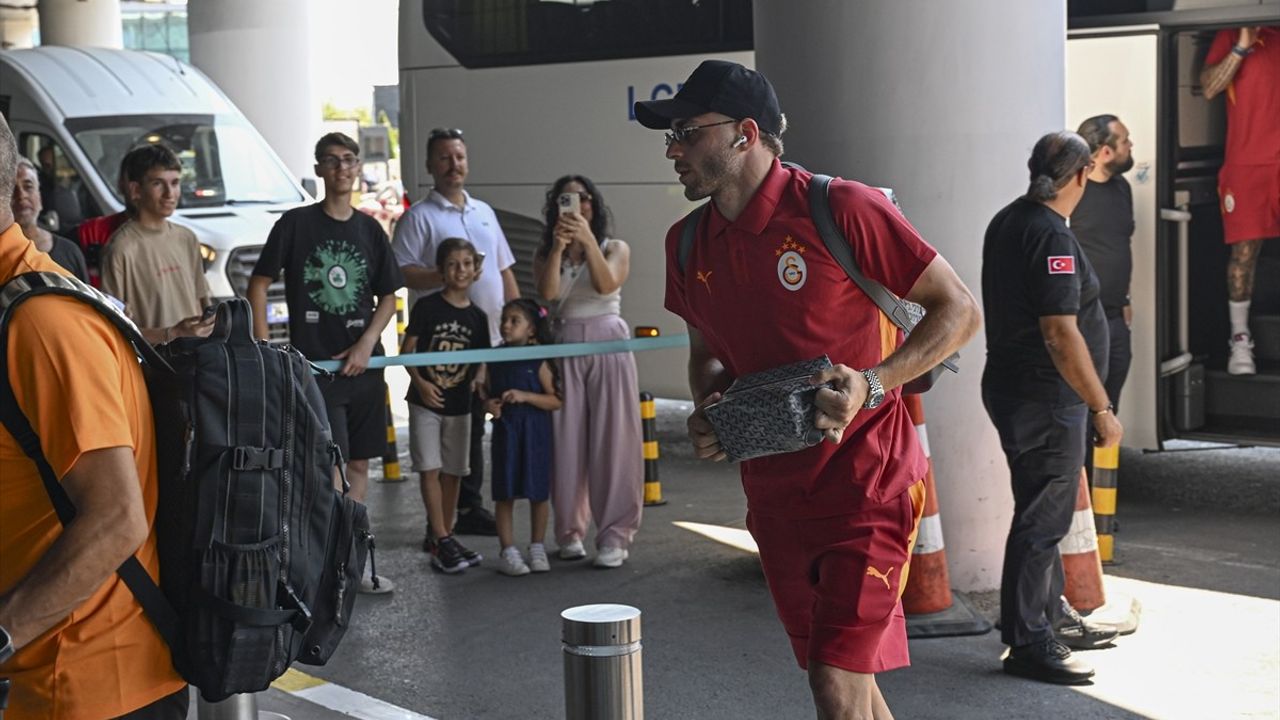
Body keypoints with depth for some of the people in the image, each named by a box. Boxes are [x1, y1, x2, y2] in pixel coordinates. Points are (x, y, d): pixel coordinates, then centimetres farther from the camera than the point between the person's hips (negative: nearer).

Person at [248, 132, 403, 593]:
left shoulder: (369, 230, 10)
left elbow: (388, 297, 12)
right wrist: (262, 348, -9)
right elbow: (258, 284, 0)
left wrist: (366, 343, -4)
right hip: (313, 364, -5)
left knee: (359, 463, 9)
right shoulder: (296, 224, -2)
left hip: (362, 364, 5)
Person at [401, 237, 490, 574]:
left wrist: (479, 379, -9)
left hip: (459, 403, 4)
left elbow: (481, 359, 11)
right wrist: (420, 382, -18)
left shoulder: (477, 316, 4)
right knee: (430, 469, -7)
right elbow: (407, 349, -6)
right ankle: (442, 540, -6)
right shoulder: (426, 307, -7)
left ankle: (440, 534, 21)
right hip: (426, 401, -4)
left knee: (452, 471, 9)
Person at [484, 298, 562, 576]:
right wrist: (489, 404, -6)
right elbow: (487, 391, 16)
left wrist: (525, 396, -20)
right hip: (505, 432, 2)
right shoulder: (495, 358, 5)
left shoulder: (539, 361, -6)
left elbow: (556, 401, -10)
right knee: (504, 493, 2)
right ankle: (508, 551, 7)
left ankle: (537, 549, 19)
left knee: (538, 492, 6)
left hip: (535, 433, -2)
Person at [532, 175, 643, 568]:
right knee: (567, 442, 0)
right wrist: (559, 246, -19)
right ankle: (570, 530, 10)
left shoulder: (615, 248, 6)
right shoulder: (546, 254, 10)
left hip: (608, 344, -1)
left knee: (612, 440, -4)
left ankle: (614, 535, -3)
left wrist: (587, 239, -24)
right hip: (566, 347, 2)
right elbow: (548, 293, -10)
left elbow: (606, 285, -15)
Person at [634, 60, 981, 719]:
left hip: (865, 479, -6)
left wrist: (872, 385, -22)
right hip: (773, 488, 7)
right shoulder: (688, 244, 5)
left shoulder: (842, 209, -15)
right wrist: (708, 414, -2)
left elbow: (958, 310, -9)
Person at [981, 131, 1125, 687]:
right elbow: (1061, 335, -25)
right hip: (1045, 399, -10)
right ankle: (1028, 644, 3)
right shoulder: (1052, 238, -21)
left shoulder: (1006, 222, 10)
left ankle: (1055, 617, 32)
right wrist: (1102, 409, -20)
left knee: (1044, 511, 20)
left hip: (1011, 386, 10)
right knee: (1041, 520, -4)